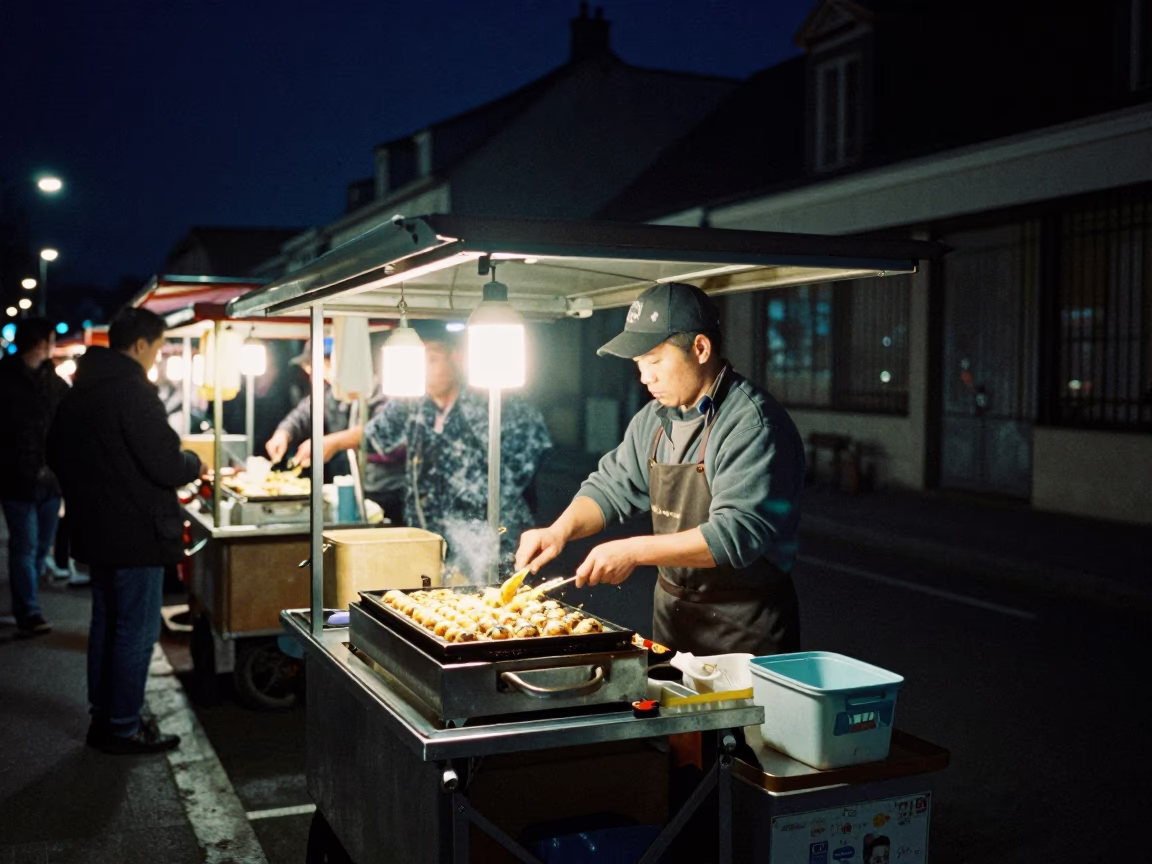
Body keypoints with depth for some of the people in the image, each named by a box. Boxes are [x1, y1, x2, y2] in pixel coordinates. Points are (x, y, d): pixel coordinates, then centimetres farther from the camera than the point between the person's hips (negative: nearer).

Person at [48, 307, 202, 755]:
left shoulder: (77, 393, 9)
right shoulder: (133, 391, -19)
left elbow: (57, 455, 19)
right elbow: (167, 466, -22)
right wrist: (194, 462, -2)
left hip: (95, 531, 9)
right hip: (136, 533, -9)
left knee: (106, 625, 18)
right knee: (137, 632, 1)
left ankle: (102, 717, 28)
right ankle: (123, 729, 8)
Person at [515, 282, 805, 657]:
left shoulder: (753, 423, -21)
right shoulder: (654, 419, 6)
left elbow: (739, 533, -28)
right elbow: (612, 487, 13)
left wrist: (635, 551, -28)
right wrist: (561, 530, -6)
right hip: (671, 612, 8)